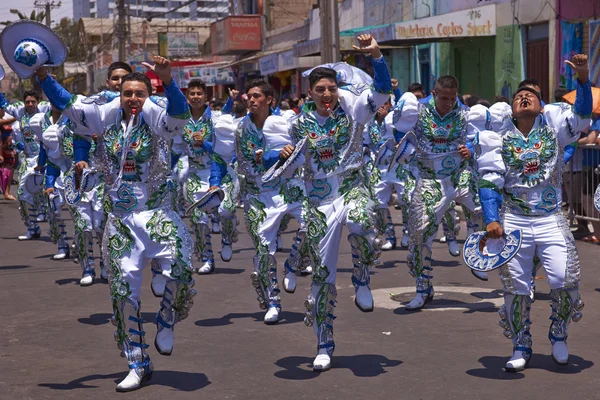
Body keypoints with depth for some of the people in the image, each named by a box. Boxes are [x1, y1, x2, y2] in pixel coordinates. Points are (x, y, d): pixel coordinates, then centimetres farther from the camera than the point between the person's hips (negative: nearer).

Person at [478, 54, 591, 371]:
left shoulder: (553, 128, 4)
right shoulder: (498, 138, 2)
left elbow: (582, 115, -10)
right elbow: (489, 180, -4)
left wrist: (583, 79, -26)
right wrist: (492, 220, -15)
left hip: (551, 220, 0)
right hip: (512, 221, 0)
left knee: (564, 280, -13)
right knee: (516, 288, 1)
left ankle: (558, 334, 16)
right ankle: (521, 348, 20)